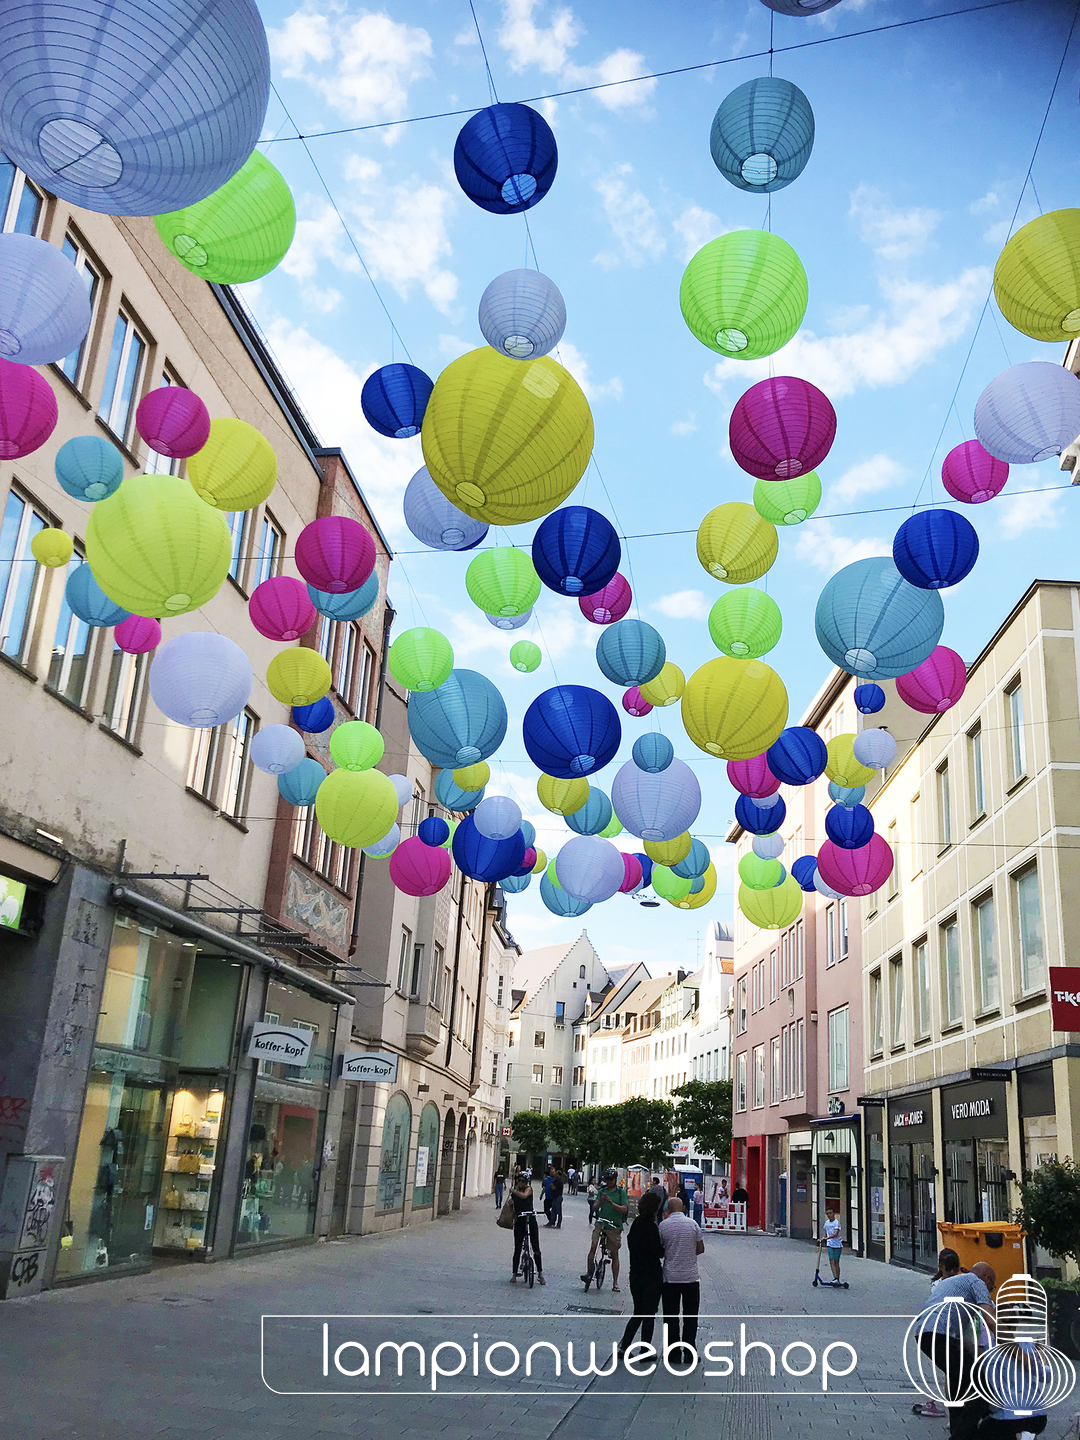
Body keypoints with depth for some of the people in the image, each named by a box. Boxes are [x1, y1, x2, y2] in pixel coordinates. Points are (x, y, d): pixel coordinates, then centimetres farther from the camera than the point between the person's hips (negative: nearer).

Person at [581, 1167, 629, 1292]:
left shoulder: (621, 1192, -1)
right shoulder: (602, 1191, 8)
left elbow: (624, 1209, -10)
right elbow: (594, 1208, 4)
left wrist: (611, 1202, -21)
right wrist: (600, 1201, -16)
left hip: (614, 1226, -2)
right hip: (600, 1223, 2)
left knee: (614, 1254, 4)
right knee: (593, 1247, -16)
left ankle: (615, 1283, 13)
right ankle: (588, 1273, -5)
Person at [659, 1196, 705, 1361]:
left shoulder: (663, 1225, -5)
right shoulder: (692, 1224, -2)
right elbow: (701, 1248, 4)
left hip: (670, 1278, 0)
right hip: (691, 1276, 0)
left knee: (671, 1317, 8)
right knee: (690, 1316, 8)